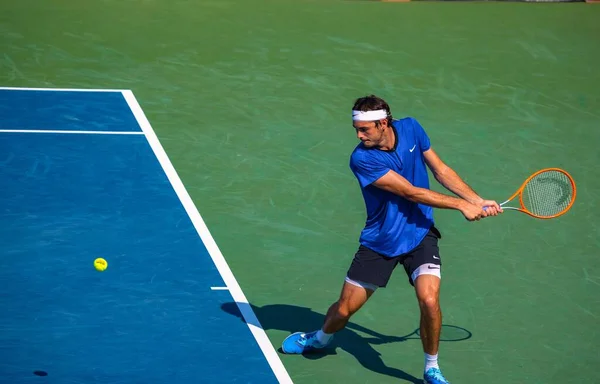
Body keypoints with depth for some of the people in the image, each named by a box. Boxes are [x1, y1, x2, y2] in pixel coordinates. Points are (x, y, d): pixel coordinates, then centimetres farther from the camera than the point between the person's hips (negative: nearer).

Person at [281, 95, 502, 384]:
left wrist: (478, 201, -4)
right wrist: (461, 205, -19)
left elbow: (441, 170, 4)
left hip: (419, 235, 1)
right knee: (344, 309, 6)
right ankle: (321, 338, 43)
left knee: (429, 300, -21)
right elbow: (412, 192, -22)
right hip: (379, 242, -1)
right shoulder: (362, 159, -23)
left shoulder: (411, 129, -8)